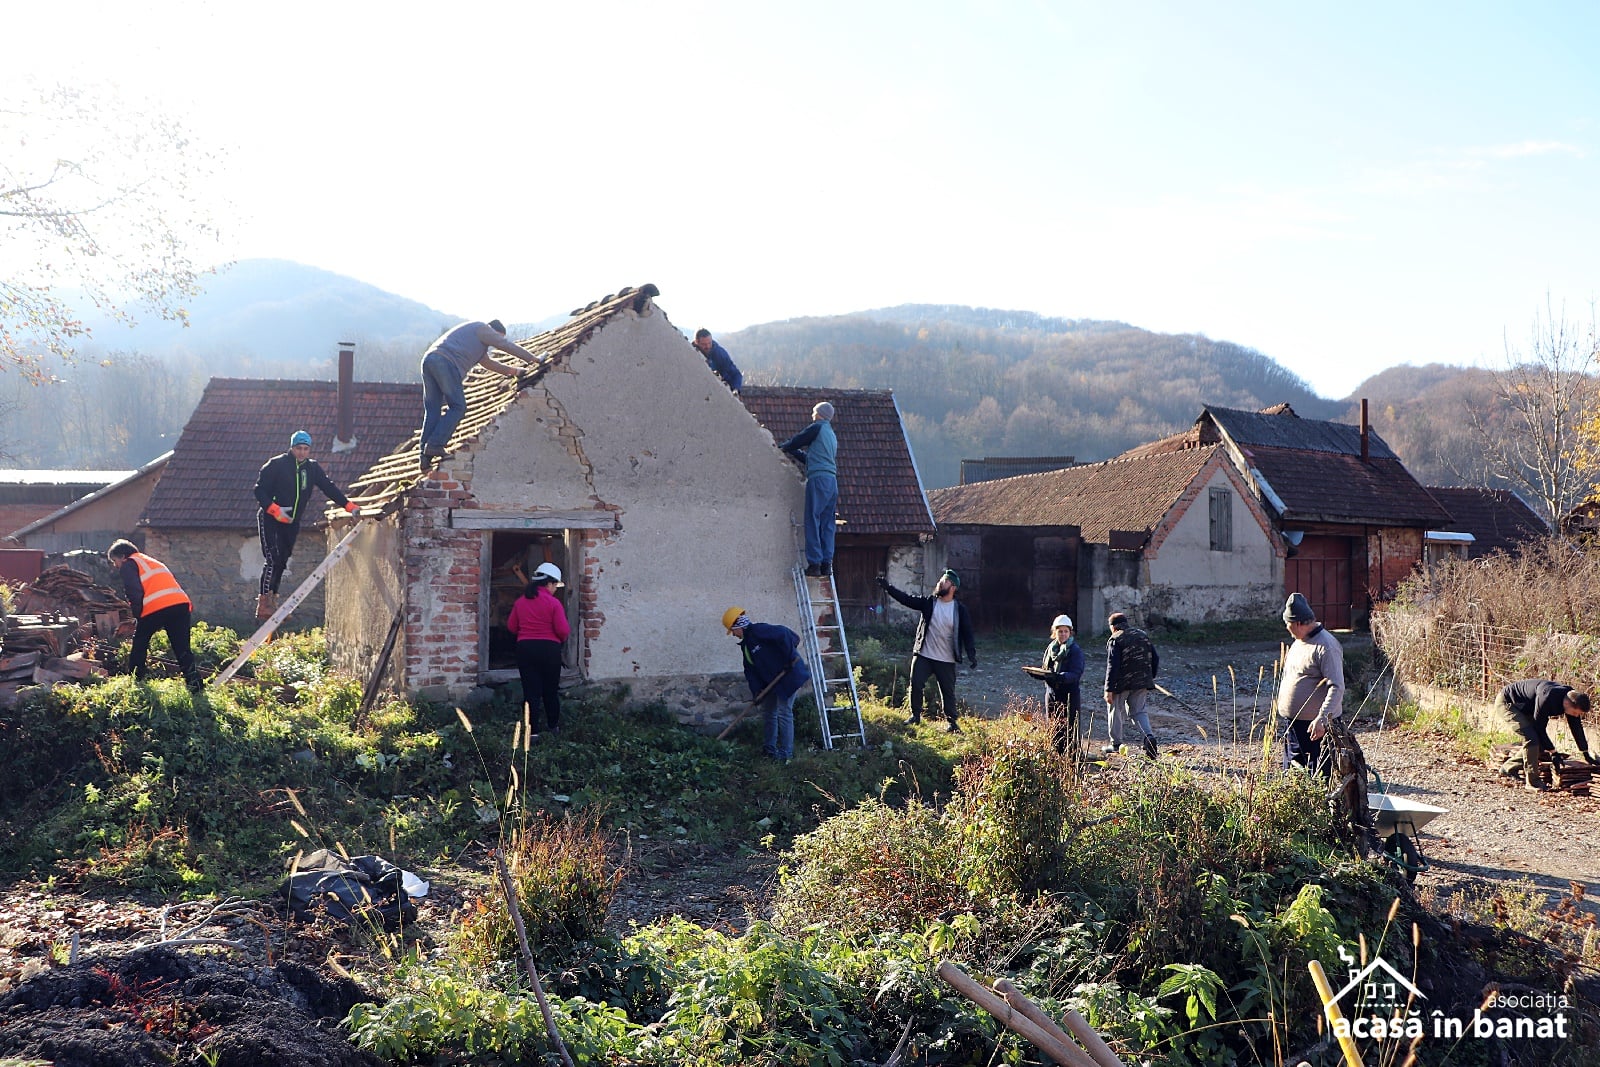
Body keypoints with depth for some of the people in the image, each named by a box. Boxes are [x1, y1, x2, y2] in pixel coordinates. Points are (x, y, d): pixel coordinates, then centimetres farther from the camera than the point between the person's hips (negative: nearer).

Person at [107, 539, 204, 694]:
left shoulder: (128, 565, 12)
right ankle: (195, 683, -4)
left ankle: (135, 680, 24)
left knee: (140, 643, 17)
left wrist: (137, 616, 4)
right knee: (182, 648, 6)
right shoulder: (152, 561, 35)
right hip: (181, 603, 6)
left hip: (156, 607, -6)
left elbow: (135, 592, -5)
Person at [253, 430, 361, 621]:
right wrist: (275, 510, -21)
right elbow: (260, 490, -8)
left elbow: (329, 488, 7)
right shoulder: (276, 465, -8)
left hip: (292, 524, 6)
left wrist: (349, 506, -2)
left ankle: (271, 602, 17)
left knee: (282, 562, 8)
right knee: (273, 559, -16)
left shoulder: (313, 468, 7)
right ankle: (263, 603, -16)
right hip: (270, 520, -6)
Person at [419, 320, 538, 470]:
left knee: (432, 411, 6)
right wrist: (534, 359, 19)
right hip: (445, 362, -9)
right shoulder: (483, 329, 11)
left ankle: (426, 457, 0)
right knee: (457, 407, -4)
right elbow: (508, 346, 11)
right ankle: (435, 445, -14)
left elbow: (489, 362, 48)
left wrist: (513, 371, 51)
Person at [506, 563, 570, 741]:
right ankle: (554, 726, 27)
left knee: (531, 691, 3)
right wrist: (562, 637, 9)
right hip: (549, 648, -3)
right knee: (551, 690, 13)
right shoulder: (553, 602, -10)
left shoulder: (520, 601, 3)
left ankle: (532, 731, 0)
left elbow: (511, 626, 9)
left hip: (525, 648, 3)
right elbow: (563, 630, -13)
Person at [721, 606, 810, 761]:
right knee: (768, 711, 16)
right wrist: (756, 691, -2)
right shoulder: (745, 644, 12)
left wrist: (789, 658, -26)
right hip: (772, 680, 10)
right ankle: (770, 748, 29)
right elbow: (750, 670, 9)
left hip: (789, 675, -10)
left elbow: (784, 634, -30)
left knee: (784, 712, -10)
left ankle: (786, 753, -4)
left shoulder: (758, 631, -18)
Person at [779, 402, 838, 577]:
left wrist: (782, 446, 26)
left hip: (818, 478, -8)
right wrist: (791, 450, 36)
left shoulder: (817, 428, 0)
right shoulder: (831, 435, 25)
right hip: (832, 480, 8)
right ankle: (827, 564, 3)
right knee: (827, 524, 6)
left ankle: (814, 564, -12)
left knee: (813, 521, -8)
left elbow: (796, 441, 6)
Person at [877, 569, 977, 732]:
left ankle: (951, 721, 21)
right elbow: (907, 599, -4)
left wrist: (971, 655, -14)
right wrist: (888, 588, -14)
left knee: (948, 691, 6)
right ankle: (915, 715, 18)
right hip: (923, 656, 2)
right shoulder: (928, 603, 1)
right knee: (915, 685, 0)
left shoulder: (960, 610, -4)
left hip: (946, 660, -2)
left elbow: (967, 633, -4)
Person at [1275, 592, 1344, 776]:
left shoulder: (1326, 647, -18)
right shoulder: (1299, 642, 12)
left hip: (1315, 725, -9)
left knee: (1320, 774, -2)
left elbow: (1337, 687, -24)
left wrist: (1322, 719, -33)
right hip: (1294, 720, 9)